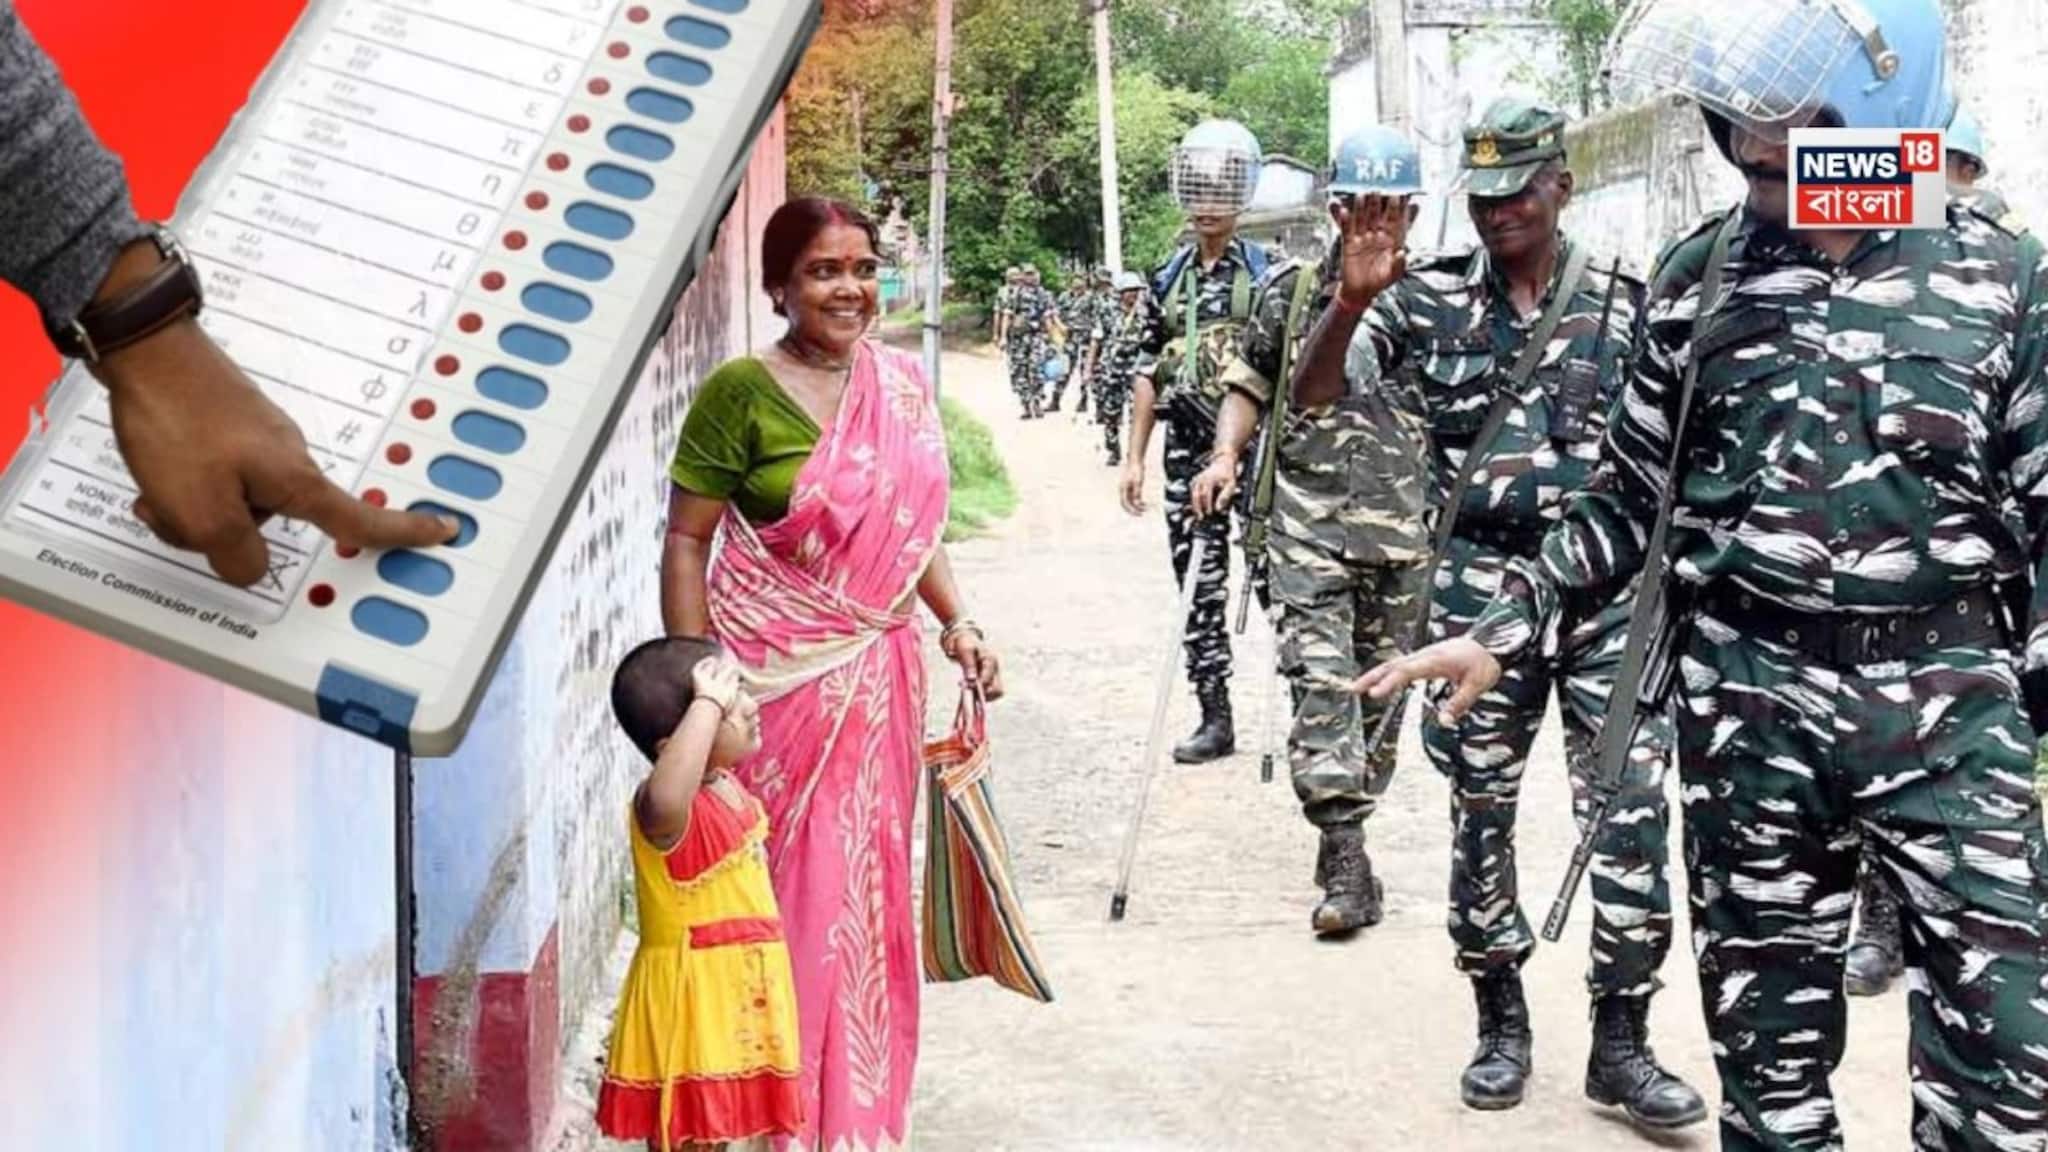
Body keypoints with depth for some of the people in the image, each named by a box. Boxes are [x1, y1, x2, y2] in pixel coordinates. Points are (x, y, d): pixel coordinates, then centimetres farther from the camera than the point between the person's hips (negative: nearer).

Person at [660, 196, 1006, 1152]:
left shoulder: (902, 382, 5)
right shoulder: (742, 391, -11)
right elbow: (686, 543, -8)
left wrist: (956, 621, 3)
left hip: (878, 673, 5)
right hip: (776, 678, -5)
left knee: (865, 888, 14)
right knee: (783, 892, 3)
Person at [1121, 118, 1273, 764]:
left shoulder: (1265, 275, 0)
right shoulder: (1169, 280, 13)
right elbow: (1150, 373, 15)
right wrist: (1134, 457, 11)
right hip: (1187, 449, 5)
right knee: (1197, 585, 5)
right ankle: (1214, 716, 13)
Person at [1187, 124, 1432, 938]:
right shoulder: (1288, 290, 5)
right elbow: (1252, 383, 14)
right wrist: (1226, 455, -3)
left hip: (1404, 527, 1)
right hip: (1308, 521, -1)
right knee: (1320, 678, -13)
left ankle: (1346, 830, 28)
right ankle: (1346, 863, -14)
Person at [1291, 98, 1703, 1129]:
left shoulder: (1625, 302, 3)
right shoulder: (1429, 298, 2)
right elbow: (1312, 396, -7)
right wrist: (1355, 299, -23)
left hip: (1608, 578, 0)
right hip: (1483, 577, 0)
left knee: (1632, 805, -3)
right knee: (1481, 806, 7)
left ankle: (1622, 1041, 8)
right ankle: (1500, 1022, 23)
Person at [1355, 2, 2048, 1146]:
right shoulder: (1699, 275, 4)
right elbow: (1630, 494, 11)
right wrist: (1501, 630, 5)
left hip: (1951, 696, -1)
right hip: (1751, 696, 1)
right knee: (1771, 1026, 9)